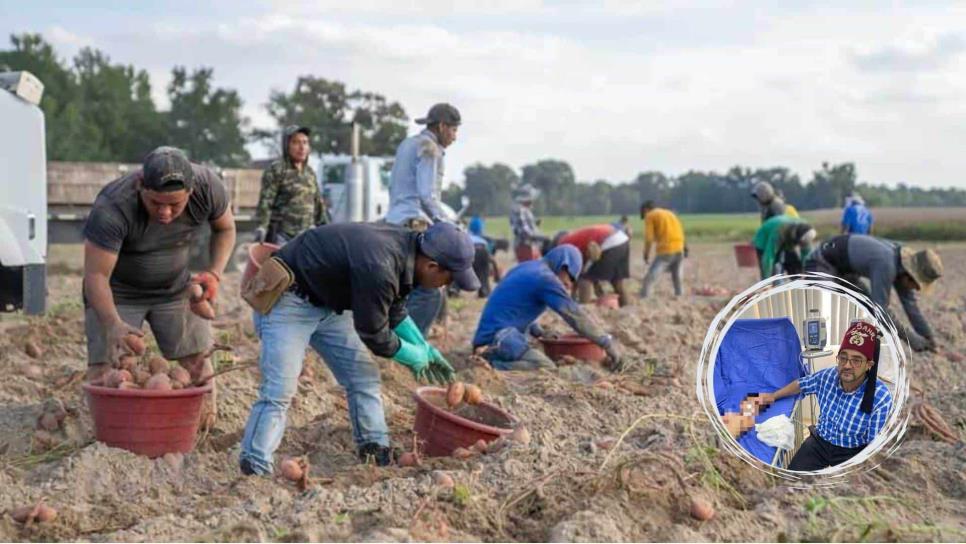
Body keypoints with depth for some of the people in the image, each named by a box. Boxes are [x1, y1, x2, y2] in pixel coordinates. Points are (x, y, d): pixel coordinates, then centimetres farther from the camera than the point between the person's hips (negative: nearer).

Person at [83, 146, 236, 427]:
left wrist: (214, 273, -17)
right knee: (104, 368, -15)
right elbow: (96, 275, -32)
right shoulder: (112, 209, -35)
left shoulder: (208, 187, -22)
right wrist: (112, 323, -48)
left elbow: (225, 228, -1)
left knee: (198, 362, -2)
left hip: (176, 288, 3)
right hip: (117, 293, -3)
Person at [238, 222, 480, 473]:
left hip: (328, 302, 10)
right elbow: (374, 336, -21)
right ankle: (255, 470, -16)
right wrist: (417, 358, -5)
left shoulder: (404, 245, -6)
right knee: (280, 391, -17)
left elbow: (394, 311, 13)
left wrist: (426, 349, 13)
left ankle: (378, 452, 14)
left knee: (364, 377, 7)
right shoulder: (377, 268, -35)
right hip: (288, 300, -10)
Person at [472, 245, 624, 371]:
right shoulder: (546, 278, -10)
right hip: (500, 337, -10)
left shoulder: (527, 268, 18)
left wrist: (538, 332, 25)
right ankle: (494, 365, -24)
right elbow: (575, 315, -12)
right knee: (547, 369, -20)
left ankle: (490, 357, 4)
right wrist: (607, 343, -9)